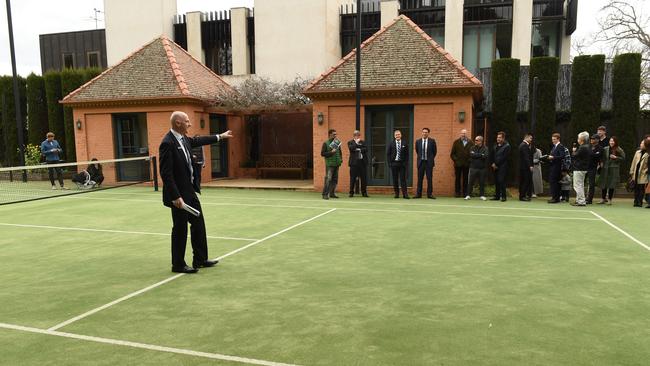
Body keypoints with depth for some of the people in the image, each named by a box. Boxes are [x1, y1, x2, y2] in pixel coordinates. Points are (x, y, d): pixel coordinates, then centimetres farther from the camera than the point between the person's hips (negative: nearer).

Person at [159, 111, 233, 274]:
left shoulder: (184, 138, 5)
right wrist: (176, 197, -25)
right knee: (180, 229, 3)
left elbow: (197, 140, 28)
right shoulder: (167, 143, -21)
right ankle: (178, 265, 19)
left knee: (198, 224, 16)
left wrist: (220, 136, 36)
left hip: (190, 191, 9)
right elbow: (166, 174, -24)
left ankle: (200, 259, 29)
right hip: (179, 194, -9)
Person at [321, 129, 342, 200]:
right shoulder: (326, 143, -3)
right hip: (329, 164, -6)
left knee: (335, 179, 9)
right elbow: (322, 153, -7)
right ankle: (325, 194, -9)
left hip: (336, 164, 6)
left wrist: (341, 158, 11)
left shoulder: (337, 142, 13)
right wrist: (331, 152, -16)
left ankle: (332, 193, 19)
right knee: (328, 179, -12)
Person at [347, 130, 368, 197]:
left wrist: (359, 149, -9)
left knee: (364, 178, 2)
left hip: (362, 162, 3)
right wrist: (356, 142, -8)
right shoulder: (350, 142, 7)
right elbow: (351, 148, -13)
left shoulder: (363, 142, 17)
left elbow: (366, 149, 2)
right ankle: (351, 193, 5)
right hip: (354, 162, -3)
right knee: (353, 178, -2)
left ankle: (364, 192, 9)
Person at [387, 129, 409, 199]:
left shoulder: (404, 144, 5)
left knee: (403, 179, -3)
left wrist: (406, 163, -4)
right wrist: (390, 163, -4)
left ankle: (405, 194, -5)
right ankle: (396, 194, 11)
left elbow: (407, 154, 6)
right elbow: (388, 154, 4)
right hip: (394, 163, 1)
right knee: (395, 179, 4)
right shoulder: (391, 144, 5)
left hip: (402, 164, 0)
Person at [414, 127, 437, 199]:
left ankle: (429, 194, 6)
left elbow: (435, 151, 7)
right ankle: (418, 194, 10)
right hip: (421, 162, 2)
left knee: (429, 179, 0)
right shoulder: (418, 141, 4)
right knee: (420, 179, 5)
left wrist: (431, 158, 11)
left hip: (429, 162, -2)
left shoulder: (432, 141, -2)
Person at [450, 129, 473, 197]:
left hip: (467, 164, 0)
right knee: (458, 178, 3)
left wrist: (470, 160, -7)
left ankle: (465, 193, 7)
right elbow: (452, 153, 6)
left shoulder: (470, 143, 5)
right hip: (458, 164, 0)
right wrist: (455, 160, -5)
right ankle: (458, 192, 7)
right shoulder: (456, 142, 7)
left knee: (465, 179, 3)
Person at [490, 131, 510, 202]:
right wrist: (493, 163, 0)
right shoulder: (495, 145, 16)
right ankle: (497, 196, 13)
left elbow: (503, 157, -11)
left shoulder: (506, 146, -6)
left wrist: (496, 164, -11)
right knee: (496, 181, 7)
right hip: (495, 167, 7)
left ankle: (503, 196, -6)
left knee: (501, 181, -11)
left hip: (502, 166, -6)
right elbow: (493, 155, 15)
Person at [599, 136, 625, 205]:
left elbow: (623, 158, -2)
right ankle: (603, 199, 18)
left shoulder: (619, 150, -3)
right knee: (604, 184, 6)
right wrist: (602, 163, -3)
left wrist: (616, 157, -14)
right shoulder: (605, 149, 5)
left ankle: (609, 199, 10)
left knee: (612, 185, 0)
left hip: (614, 169, -2)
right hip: (605, 169, 3)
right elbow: (603, 158, 11)